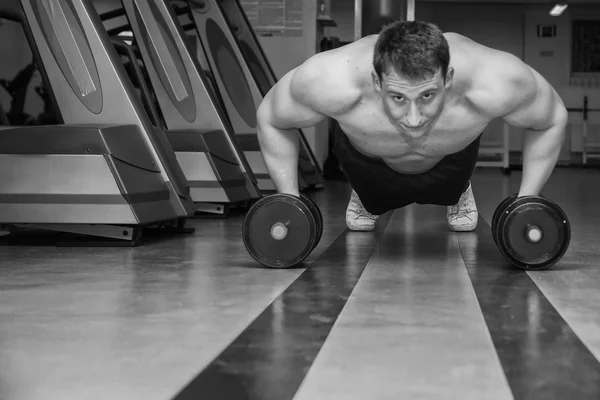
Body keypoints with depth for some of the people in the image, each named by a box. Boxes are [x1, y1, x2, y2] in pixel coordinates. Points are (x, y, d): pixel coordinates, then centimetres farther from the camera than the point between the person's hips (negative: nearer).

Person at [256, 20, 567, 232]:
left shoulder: (495, 85, -46)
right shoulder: (330, 82, -46)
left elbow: (553, 120, -22)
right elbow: (270, 118, -23)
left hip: (450, 160, 1)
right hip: (370, 162, 0)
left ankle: (458, 193, 61)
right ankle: (364, 198, 57)